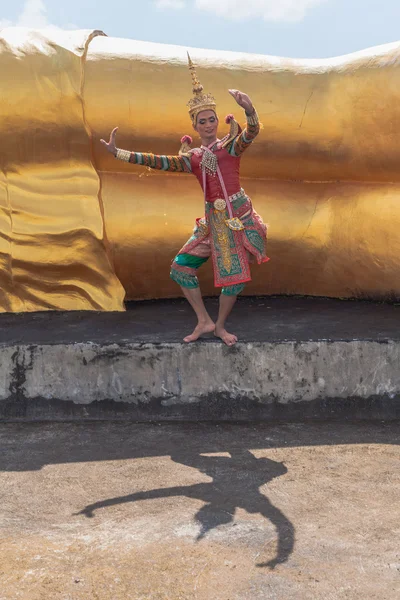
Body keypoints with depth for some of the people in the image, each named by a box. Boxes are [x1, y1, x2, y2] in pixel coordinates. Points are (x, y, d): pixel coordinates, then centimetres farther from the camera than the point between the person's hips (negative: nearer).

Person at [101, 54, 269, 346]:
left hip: (238, 216, -4)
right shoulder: (193, 158, 8)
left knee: (235, 275, -1)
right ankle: (205, 321, 13)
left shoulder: (231, 145, -2)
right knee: (181, 267, 1)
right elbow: (160, 162, 2)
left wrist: (249, 109, -44)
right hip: (213, 220, 5)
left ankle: (220, 326, 20)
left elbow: (252, 132, -21)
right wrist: (119, 152, -5)